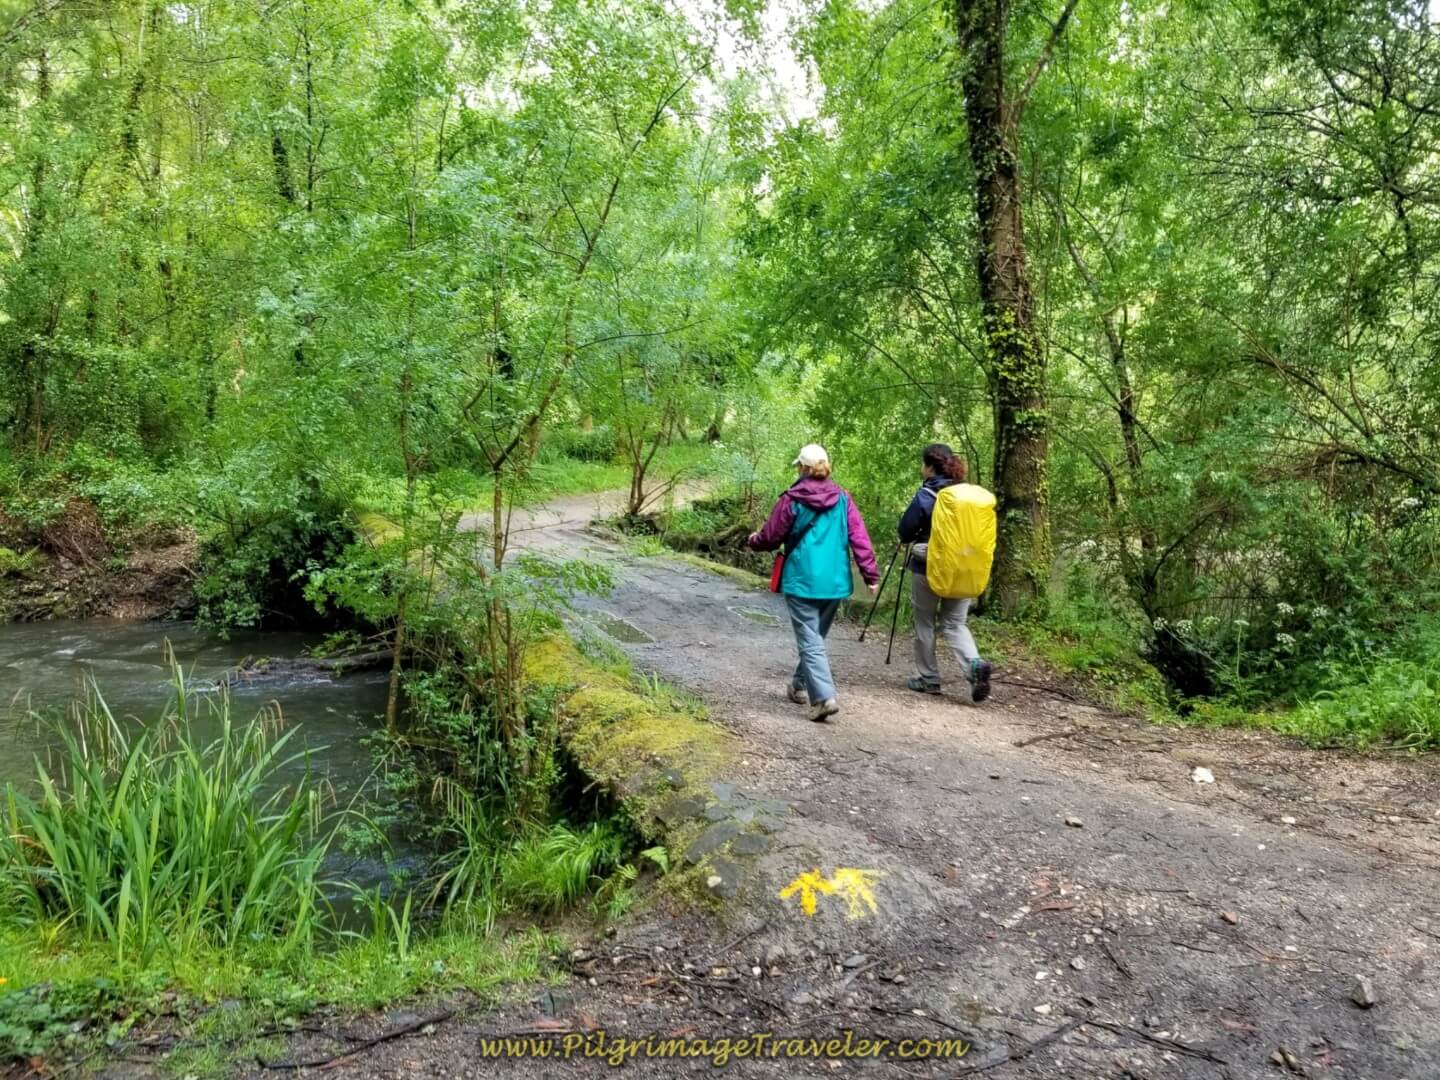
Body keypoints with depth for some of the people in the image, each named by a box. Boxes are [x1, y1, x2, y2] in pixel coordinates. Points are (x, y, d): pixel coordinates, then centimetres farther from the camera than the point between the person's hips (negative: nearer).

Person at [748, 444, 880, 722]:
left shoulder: (792, 500, -6)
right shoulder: (842, 498, 3)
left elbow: (770, 538, 1)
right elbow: (859, 537, -3)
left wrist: (754, 541, 23)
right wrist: (870, 573, 0)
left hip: (802, 581, -4)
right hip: (835, 582, 4)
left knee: (810, 642, -3)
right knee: (816, 637, 20)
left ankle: (823, 697, -17)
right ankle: (800, 686, 35)